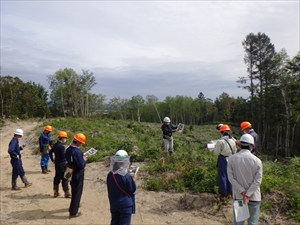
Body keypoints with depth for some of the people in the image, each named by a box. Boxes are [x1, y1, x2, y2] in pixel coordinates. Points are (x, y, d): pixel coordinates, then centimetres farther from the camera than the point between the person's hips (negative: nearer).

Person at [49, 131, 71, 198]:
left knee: (57, 177, 16)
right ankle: (67, 193, 6)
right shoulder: (61, 146, -21)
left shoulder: (55, 145, 8)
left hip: (57, 163, 9)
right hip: (62, 164, -9)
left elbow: (50, 152, 18)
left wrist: (52, 160, 23)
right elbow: (63, 156, -23)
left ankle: (55, 192, 24)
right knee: (64, 178, -1)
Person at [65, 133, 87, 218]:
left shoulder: (68, 149, -1)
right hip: (77, 175, -9)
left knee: (74, 191, 27)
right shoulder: (77, 151, -29)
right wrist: (84, 160, -8)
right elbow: (81, 165, -28)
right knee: (77, 193, 6)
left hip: (71, 174, 9)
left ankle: (75, 204, 47)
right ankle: (73, 212, 16)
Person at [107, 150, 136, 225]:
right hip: (126, 205, -5)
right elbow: (132, 191, -14)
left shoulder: (110, 175, -7)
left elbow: (110, 189, 6)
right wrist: (133, 180, -1)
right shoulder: (127, 177, -25)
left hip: (114, 204, 6)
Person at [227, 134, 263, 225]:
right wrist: (248, 195, -14)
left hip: (238, 195, 2)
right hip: (253, 196, -1)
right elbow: (257, 180, -14)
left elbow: (231, 177, -10)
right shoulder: (257, 161, -12)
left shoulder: (231, 158, -8)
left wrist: (242, 192, -10)